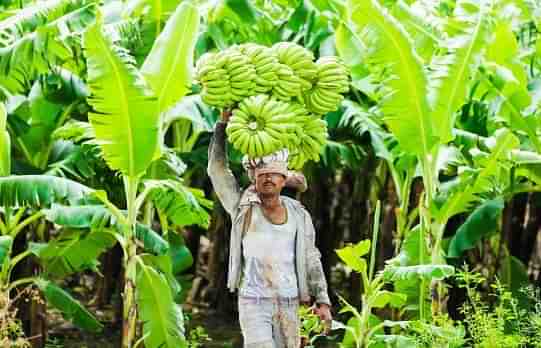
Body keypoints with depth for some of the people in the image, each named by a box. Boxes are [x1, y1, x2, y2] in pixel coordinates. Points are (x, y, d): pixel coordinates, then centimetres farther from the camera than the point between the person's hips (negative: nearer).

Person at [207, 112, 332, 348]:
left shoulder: (299, 215, 5)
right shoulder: (243, 207, -1)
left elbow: (311, 260, 8)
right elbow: (216, 169, -5)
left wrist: (323, 301, 2)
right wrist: (223, 123, -7)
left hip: (288, 303, 3)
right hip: (253, 303, -3)